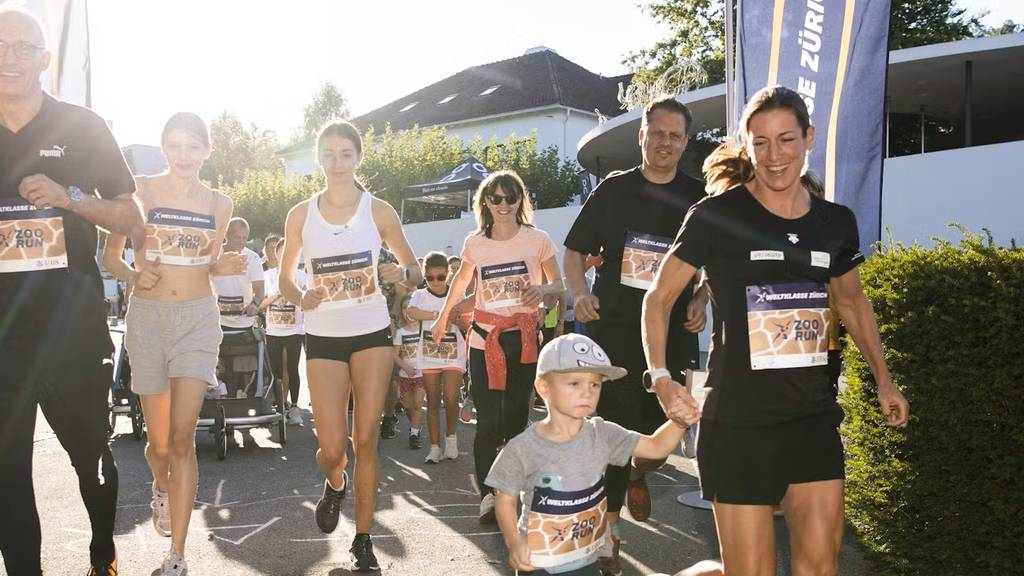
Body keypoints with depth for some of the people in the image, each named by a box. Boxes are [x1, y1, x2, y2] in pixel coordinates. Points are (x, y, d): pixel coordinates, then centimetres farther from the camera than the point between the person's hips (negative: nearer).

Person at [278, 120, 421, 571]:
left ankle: (363, 540, 14)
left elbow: (415, 271, 6)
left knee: (366, 440, 0)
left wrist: (401, 273, -18)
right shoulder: (300, 215, 2)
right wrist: (301, 297, -13)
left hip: (372, 333, 0)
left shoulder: (379, 210, -1)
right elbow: (284, 279, 9)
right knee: (332, 447, -3)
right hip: (323, 337, 1)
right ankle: (335, 483, 35)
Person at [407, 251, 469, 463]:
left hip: (453, 354, -1)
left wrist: (455, 318, -19)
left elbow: (467, 326, 2)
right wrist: (439, 314, -28)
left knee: (451, 398, -13)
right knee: (433, 402, 5)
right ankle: (435, 447, 12)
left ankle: (451, 436, 11)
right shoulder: (420, 295, 1)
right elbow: (411, 312, -22)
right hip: (429, 355, 1)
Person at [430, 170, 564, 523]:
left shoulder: (537, 240, -2)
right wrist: (442, 319, 27)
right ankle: (487, 495, 0)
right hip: (484, 339, 1)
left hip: (523, 339, 0)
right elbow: (461, 281, 20)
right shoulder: (475, 243, 4)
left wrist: (543, 289, -19)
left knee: (516, 417, 6)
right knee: (487, 421, -5)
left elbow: (559, 285, 4)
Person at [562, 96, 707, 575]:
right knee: (614, 429, 0)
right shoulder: (614, 190, 3)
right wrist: (578, 292, -11)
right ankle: (608, 530, 14)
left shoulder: (698, 198, 4)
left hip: (673, 335, 1)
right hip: (613, 330, -1)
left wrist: (700, 300, -6)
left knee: (661, 429, 4)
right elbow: (575, 251, 7)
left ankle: (638, 476, 40)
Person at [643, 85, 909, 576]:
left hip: (814, 418, 4)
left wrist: (883, 381, 21)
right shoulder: (717, 215, -7)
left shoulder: (836, 222, 5)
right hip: (738, 422, -4)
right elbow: (659, 299, -1)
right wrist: (660, 376, -12)